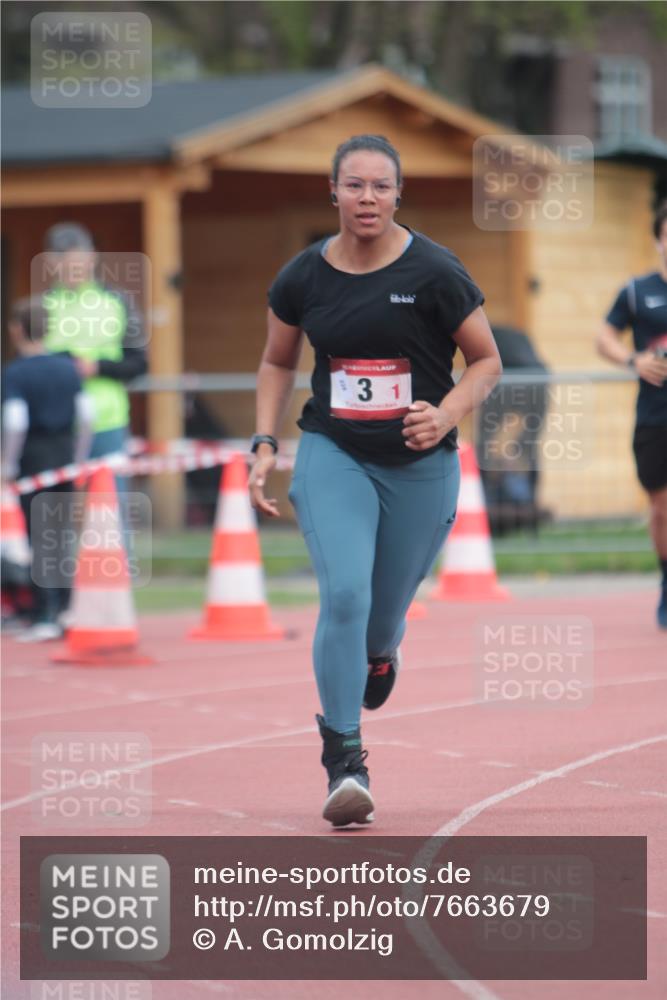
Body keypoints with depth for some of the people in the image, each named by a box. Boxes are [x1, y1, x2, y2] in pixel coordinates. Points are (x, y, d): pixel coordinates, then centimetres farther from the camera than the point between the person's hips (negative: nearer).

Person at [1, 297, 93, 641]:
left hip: (32, 458, -4)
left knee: (38, 539, 1)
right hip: (65, 455, 4)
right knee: (60, 535, 13)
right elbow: (86, 416, 1)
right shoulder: (67, 367, 3)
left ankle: (43, 617, 0)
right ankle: (65, 610, 13)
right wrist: (78, 458, 11)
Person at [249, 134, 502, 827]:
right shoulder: (303, 278, -1)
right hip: (332, 455, 1)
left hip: (420, 465, 0)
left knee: (384, 613, 10)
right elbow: (277, 362, 15)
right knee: (343, 596, -19)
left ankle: (381, 651, 52)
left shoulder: (433, 273, -10)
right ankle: (343, 758, -10)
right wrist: (264, 445, 5)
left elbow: (487, 361, -1)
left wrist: (446, 415, -18)